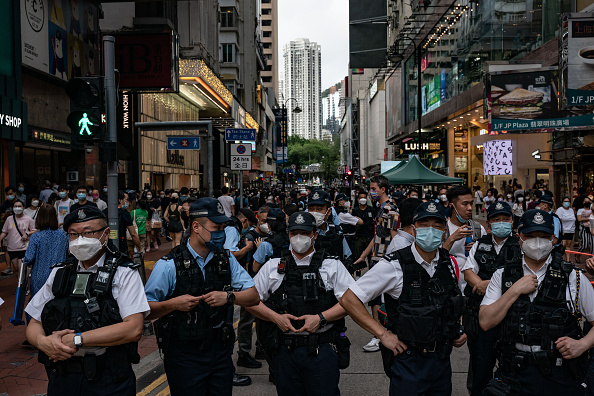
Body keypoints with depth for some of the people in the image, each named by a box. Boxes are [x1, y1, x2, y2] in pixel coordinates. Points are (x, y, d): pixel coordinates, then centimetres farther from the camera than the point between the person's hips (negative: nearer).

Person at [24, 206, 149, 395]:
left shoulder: (123, 273, -7)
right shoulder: (59, 273, 9)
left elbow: (134, 329, -18)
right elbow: (34, 324, 10)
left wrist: (76, 339, -19)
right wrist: (43, 342, -13)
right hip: (62, 379, 4)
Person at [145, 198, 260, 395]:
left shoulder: (227, 260, 6)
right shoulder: (169, 265, -8)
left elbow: (253, 297, 4)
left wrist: (228, 296, -13)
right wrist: (173, 304, -24)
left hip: (221, 352, 4)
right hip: (183, 355, -4)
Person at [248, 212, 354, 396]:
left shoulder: (332, 265, 6)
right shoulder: (273, 266, 11)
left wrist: (320, 318, -12)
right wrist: (276, 317, -5)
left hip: (322, 350, -2)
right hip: (284, 350, 2)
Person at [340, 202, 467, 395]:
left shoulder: (450, 263, 2)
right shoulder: (394, 265, -16)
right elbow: (348, 300, -16)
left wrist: (459, 329, 5)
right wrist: (383, 334, -17)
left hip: (442, 358, 5)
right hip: (408, 360, -5)